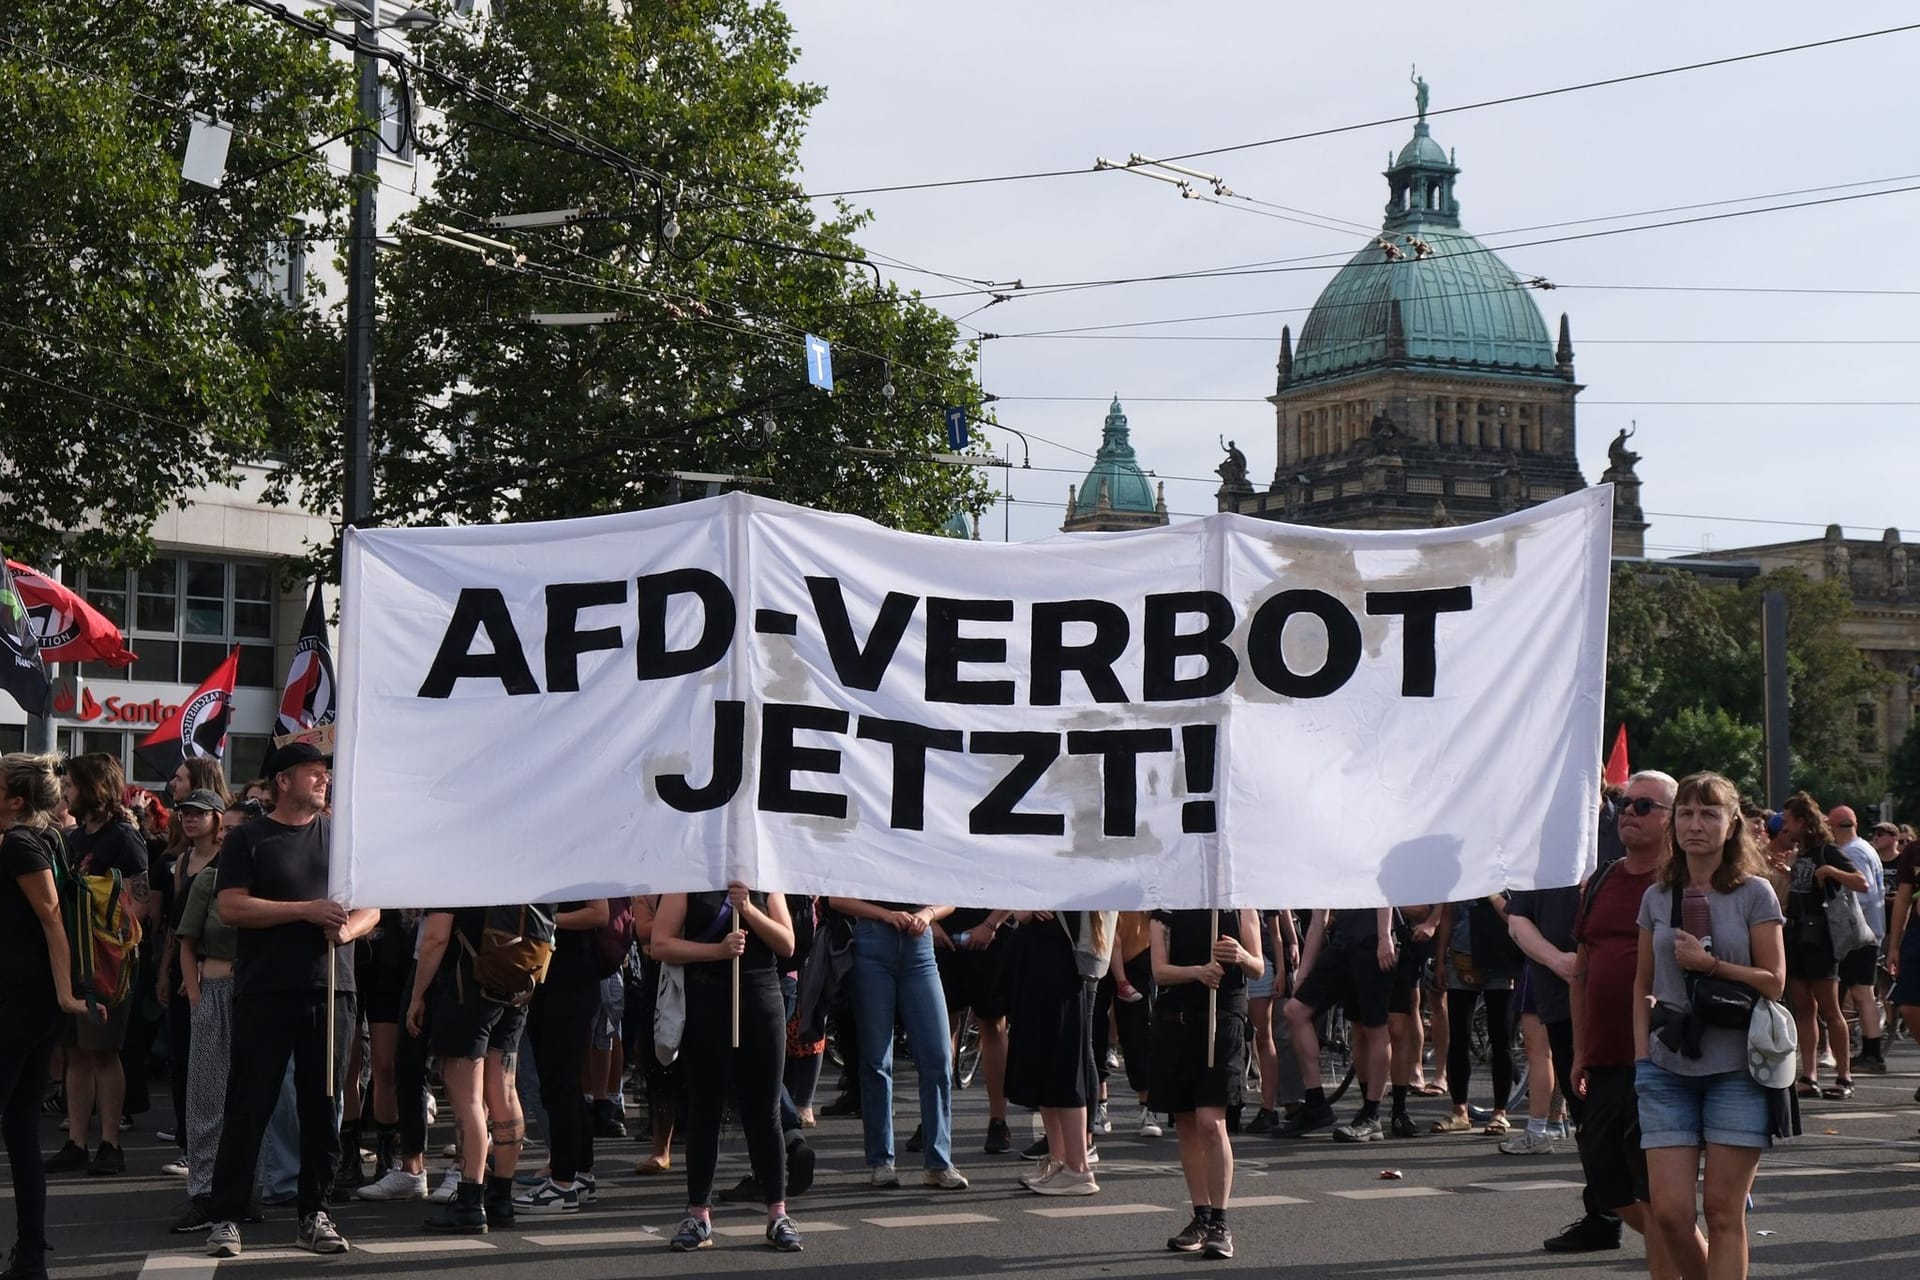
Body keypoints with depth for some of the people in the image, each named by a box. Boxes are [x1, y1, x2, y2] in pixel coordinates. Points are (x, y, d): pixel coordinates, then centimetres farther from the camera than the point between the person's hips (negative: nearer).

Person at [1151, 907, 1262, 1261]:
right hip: (1173, 1018, 3)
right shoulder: (1165, 912, 7)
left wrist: (1241, 957, -20)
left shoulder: (1241, 908, 3)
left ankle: (1220, 1223, -9)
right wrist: (1198, 971, -22)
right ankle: (1201, 1218, 19)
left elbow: (1259, 969, 3)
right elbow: (1160, 971, -2)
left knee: (1211, 1122, -14)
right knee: (1186, 1125, 9)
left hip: (1222, 1018, -3)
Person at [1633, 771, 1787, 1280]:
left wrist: (1709, 965, -13)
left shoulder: (1754, 893, 0)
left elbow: (1773, 981, -2)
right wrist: (1642, 1057, 5)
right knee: (1669, 1211, -3)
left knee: (1723, 1212, -2)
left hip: (1736, 1068, -3)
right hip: (1668, 1068, 3)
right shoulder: (1657, 898, 10)